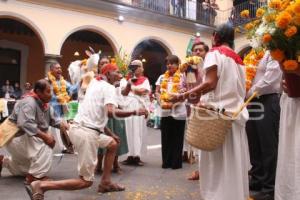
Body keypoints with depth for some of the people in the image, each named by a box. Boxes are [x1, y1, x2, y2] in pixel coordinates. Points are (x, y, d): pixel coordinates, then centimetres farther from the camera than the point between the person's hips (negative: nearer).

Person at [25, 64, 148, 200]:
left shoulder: (95, 83, 20)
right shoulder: (109, 87, -7)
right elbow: (110, 112, -26)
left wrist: (111, 134, 23)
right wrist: (135, 112, -15)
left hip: (79, 128, 10)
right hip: (87, 133, -10)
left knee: (113, 144, 29)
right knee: (86, 181, -1)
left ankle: (105, 182, 30)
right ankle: (40, 186, -9)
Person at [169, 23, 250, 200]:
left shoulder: (215, 53, -1)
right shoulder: (239, 59, 20)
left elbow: (210, 83, -14)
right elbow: (241, 90, 16)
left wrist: (184, 96, -13)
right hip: (236, 113, 7)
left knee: (217, 161, -3)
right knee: (234, 160, 10)